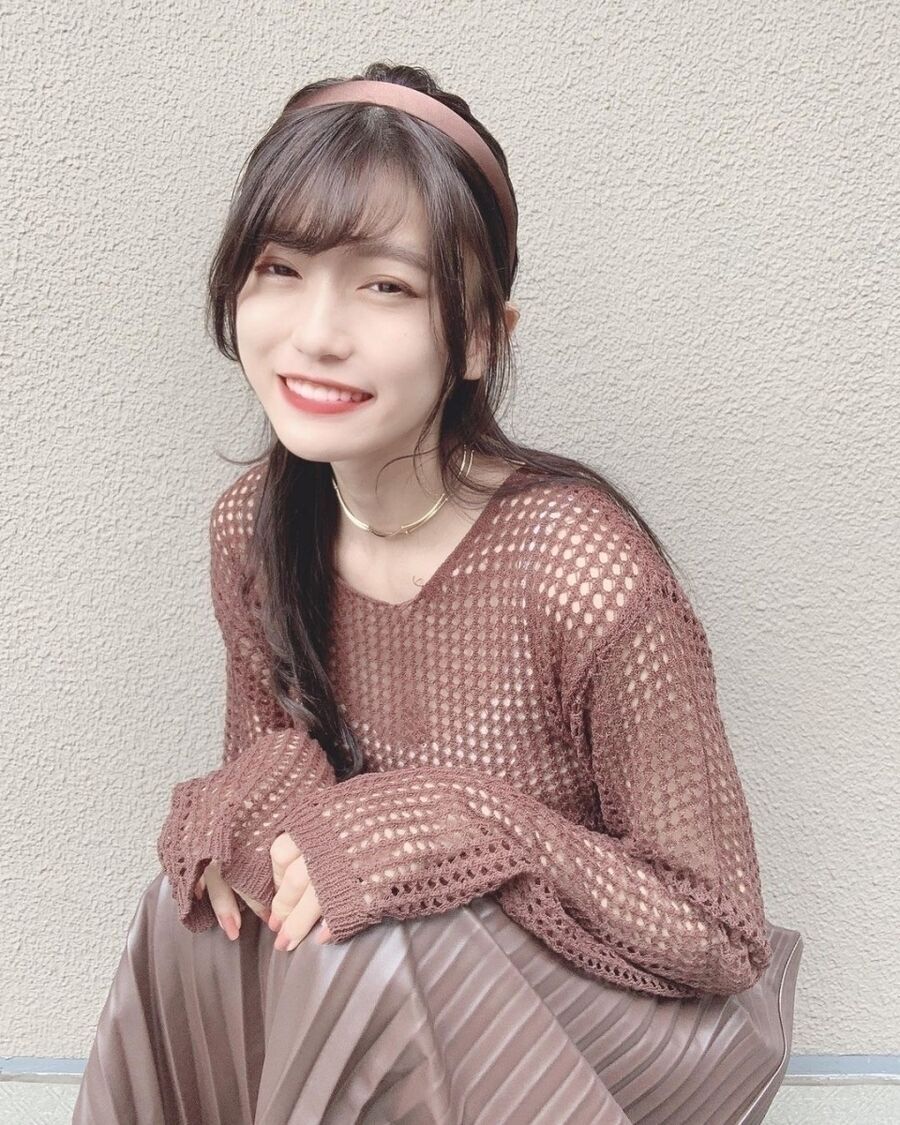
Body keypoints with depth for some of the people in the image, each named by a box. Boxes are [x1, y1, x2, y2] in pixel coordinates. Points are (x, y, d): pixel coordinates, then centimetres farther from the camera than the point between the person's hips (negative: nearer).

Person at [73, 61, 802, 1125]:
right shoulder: (252, 526, -10)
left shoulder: (591, 577, -29)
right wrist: (240, 807, -19)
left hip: (631, 1017, -4)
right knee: (196, 921, -22)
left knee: (374, 961, -31)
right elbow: (271, 755, 5)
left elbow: (719, 933, -19)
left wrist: (462, 825, -31)